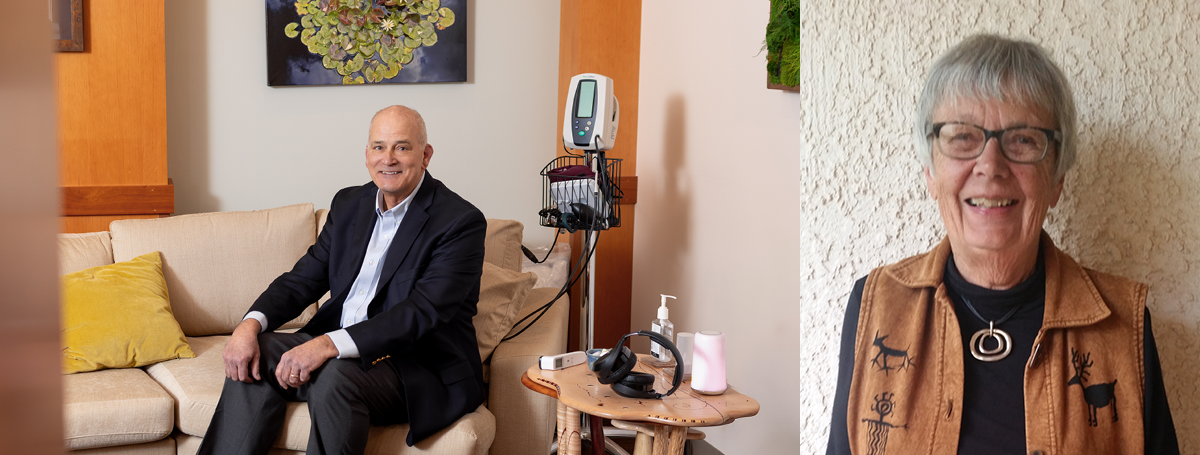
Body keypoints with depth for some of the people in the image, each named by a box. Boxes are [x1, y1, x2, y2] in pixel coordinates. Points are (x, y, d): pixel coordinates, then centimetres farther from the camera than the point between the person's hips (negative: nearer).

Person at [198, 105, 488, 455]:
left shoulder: (461, 222, -12)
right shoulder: (349, 204, 11)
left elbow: (423, 311, -23)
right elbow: (303, 278, 9)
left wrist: (329, 344, -33)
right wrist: (250, 325, -13)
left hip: (421, 368, -7)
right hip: (338, 352, 7)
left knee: (334, 377, -33)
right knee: (253, 353, -13)